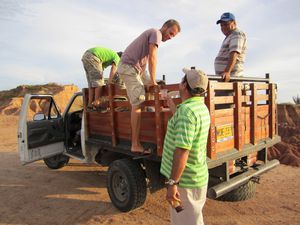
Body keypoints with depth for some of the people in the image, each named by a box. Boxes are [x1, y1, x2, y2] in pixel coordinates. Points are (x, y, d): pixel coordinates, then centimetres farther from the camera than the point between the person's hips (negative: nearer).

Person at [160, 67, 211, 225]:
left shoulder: (186, 110, -25)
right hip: (198, 177, 9)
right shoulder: (202, 107, 6)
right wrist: (173, 108, 31)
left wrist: (172, 182, -26)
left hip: (185, 181, -9)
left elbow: (182, 150, -30)